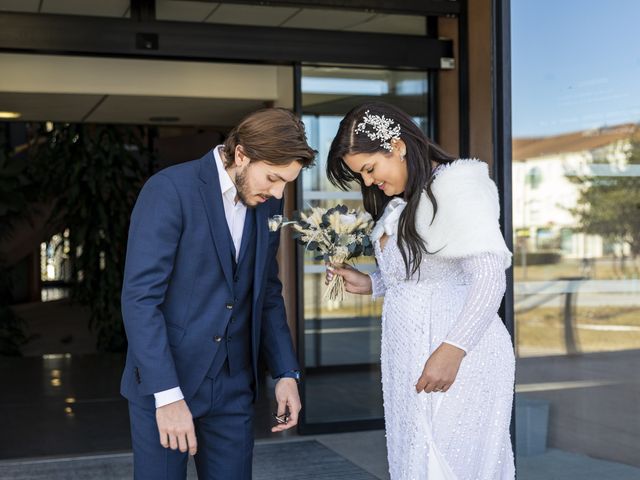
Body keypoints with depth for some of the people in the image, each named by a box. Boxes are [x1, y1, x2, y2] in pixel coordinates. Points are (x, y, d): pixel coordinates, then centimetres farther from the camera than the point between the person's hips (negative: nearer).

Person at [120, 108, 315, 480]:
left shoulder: (267, 204, 6)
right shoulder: (170, 190, -14)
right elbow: (140, 297, -19)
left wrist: (287, 373, 7)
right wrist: (167, 395, -23)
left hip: (233, 388, 5)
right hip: (163, 382, -5)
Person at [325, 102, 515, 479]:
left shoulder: (456, 186, -12)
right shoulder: (401, 201, 15)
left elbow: (490, 276, -19)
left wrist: (452, 350, -26)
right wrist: (369, 284, 10)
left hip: (457, 359, -8)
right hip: (408, 360, 8)